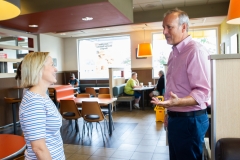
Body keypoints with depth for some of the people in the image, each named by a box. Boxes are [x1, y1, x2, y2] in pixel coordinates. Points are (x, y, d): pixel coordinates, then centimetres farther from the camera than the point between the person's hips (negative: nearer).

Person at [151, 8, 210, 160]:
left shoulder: (196, 51, -18)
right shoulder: (174, 53, 12)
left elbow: (202, 91, -24)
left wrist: (178, 102, -40)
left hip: (190, 119, -9)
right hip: (175, 118, 9)